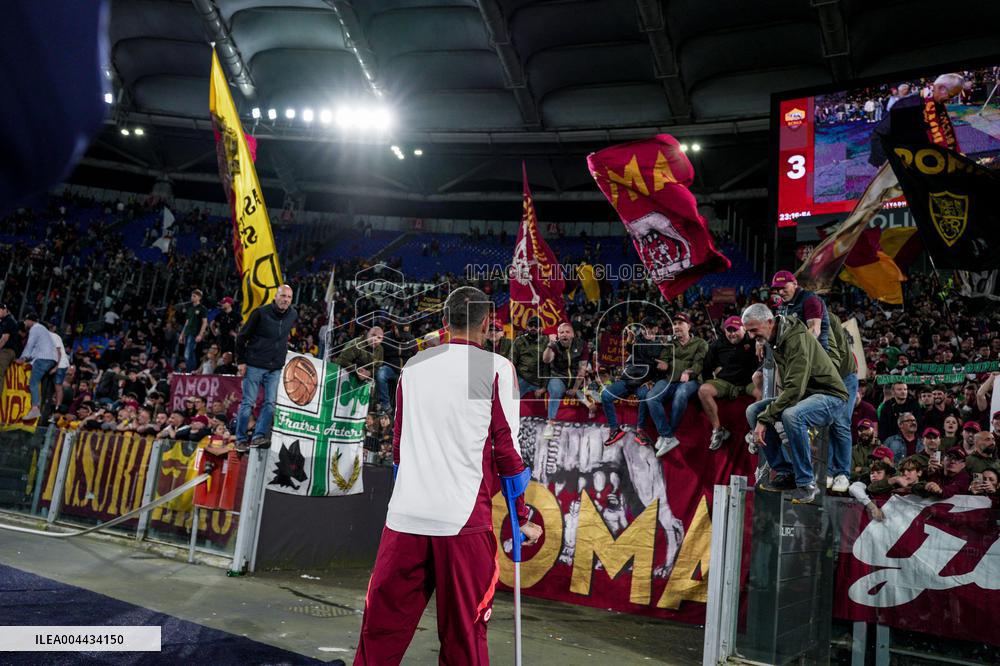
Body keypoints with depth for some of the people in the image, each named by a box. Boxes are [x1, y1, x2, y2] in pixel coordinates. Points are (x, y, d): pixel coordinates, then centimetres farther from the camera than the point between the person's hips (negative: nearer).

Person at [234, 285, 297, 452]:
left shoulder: (293, 315, 3)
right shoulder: (261, 313, -12)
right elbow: (242, 336, -5)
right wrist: (241, 361, -7)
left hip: (275, 369, 4)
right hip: (254, 366, -4)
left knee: (270, 403, -2)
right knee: (248, 403, 0)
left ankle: (259, 436, 2)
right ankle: (241, 439, 8)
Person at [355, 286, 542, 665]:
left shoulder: (413, 366, 13)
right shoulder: (497, 368, 0)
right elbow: (507, 448, -1)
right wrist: (521, 518, 8)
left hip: (404, 517, 4)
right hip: (464, 519, -3)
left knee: (380, 630, 10)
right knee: (464, 634, 6)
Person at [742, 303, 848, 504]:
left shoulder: (798, 339, -25)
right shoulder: (775, 338, 4)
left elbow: (794, 388, -32)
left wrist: (765, 419, -30)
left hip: (829, 396, -9)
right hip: (800, 393, 9)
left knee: (791, 415, -37)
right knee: (753, 411, -6)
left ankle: (807, 483, -21)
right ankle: (785, 473, -1)